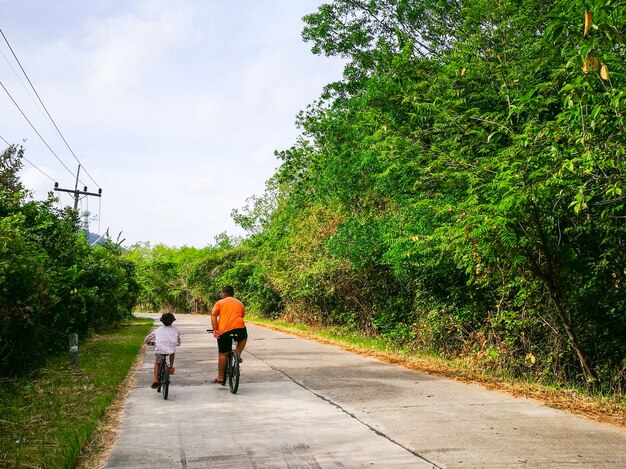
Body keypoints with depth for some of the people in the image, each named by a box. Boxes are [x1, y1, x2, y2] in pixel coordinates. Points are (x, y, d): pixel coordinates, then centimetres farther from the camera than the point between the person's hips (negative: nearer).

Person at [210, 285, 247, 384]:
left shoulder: (220, 303, 12)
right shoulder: (240, 303, 23)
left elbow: (213, 315, -2)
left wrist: (215, 330, -5)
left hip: (224, 331, -1)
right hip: (239, 328, 2)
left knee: (223, 354, 11)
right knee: (243, 338, 36)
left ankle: (220, 378, 15)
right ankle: (238, 354, 15)